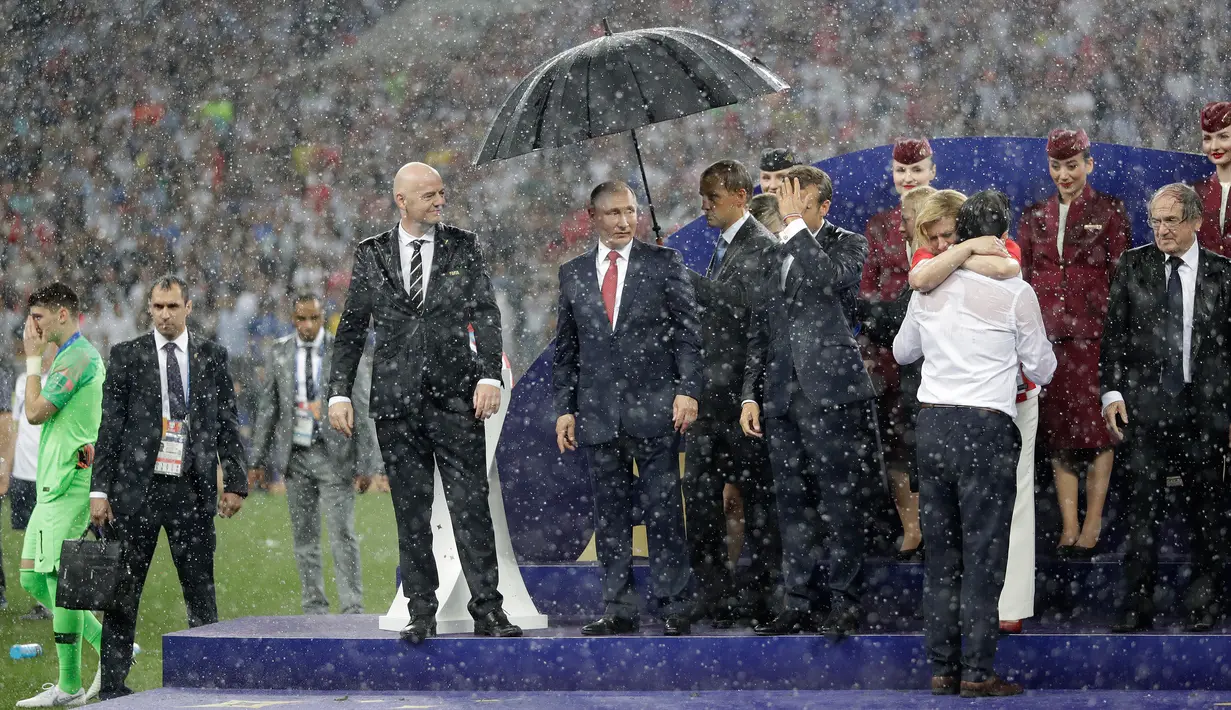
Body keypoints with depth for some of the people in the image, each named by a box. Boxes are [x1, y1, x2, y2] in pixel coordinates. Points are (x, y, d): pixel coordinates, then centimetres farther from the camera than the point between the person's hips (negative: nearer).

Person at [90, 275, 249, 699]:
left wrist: (235, 482, 3)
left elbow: (227, 425, 10)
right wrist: (100, 489, -3)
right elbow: (110, 428, 3)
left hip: (192, 489, 1)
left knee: (201, 592, 4)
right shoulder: (127, 356, 5)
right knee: (122, 592, 1)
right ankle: (112, 685, 6)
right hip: (136, 489, -1)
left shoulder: (212, 357, 8)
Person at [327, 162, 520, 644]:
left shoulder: (463, 247, 7)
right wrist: (339, 392, 1)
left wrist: (490, 375, -11)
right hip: (396, 400, 1)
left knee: (471, 505, -4)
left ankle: (488, 610, -1)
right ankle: (421, 613, 11)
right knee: (411, 512, 5)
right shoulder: (371, 255, 8)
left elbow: (485, 314, 2)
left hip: (455, 396, -1)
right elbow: (351, 328, 9)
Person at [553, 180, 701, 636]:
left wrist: (687, 390, -10)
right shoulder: (573, 273, 11)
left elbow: (688, 332, 1)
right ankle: (618, 610, 10)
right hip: (597, 414, 3)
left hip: (653, 409, -3)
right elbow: (565, 349, 14)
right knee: (609, 514, 5)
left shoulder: (664, 263, 4)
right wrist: (564, 408, 7)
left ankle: (674, 607, 2)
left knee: (663, 511, -2)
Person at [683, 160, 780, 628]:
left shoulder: (760, 245, -10)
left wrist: (691, 282, -20)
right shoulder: (724, 246, 19)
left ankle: (759, 595, 6)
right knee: (699, 490, 7)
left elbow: (749, 303, -24)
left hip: (742, 390, -9)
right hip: (712, 392, 9)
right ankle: (713, 594, 13)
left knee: (755, 492, 0)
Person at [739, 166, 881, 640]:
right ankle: (799, 605, 13)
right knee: (793, 504, 8)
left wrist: (797, 224, -13)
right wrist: (751, 394, 11)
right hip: (782, 398, 6)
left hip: (832, 392, -6)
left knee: (840, 503, -4)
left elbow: (828, 279, -21)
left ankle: (844, 605, 0)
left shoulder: (848, 244, 2)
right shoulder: (775, 255, 18)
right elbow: (758, 331, 19)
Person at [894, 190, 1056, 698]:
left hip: (933, 423, 4)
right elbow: (1041, 371, 2)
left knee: (940, 553, 10)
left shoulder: (930, 287, 7)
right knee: (983, 555, 0)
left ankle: (942, 669, 12)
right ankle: (977, 672, -1)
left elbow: (902, 351, 22)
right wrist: (1038, 341, 22)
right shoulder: (1016, 293, -6)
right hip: (986, 428, -4)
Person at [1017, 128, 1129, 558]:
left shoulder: (1110, 212, 2)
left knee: (1096, 425, -3)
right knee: (1058, 426, 3)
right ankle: (1069, 527, 6)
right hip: (1047, 331, 3)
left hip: (1094, 331, -3)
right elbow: (1023, 277, 13)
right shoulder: (1035, 216, 12)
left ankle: (1092, 525, 2)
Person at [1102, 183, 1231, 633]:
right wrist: (1111, 391, -3)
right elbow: (1114, 333, 6)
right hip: (1146, 405, 0)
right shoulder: (1132, 266, 6)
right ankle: (1136, 606, 3)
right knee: (1142, 508, -2)